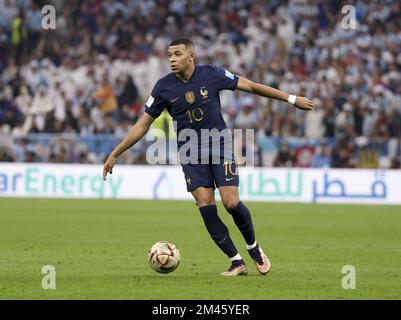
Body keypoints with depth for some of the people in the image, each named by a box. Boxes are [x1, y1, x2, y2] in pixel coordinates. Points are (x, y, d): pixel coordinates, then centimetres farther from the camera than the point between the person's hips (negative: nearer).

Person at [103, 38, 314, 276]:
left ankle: (254, 249, 15)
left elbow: (251, 86, 0)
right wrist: (115, 154, -2)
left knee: (232, 203, -13)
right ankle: (237, 263, 0)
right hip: (191, 153, 1)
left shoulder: (211, 75, -9)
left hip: (219, 145, -1)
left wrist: (290, 99, 3)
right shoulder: (164, 87, -7)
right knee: (206, 207, -11)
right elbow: (143, 125, 0)